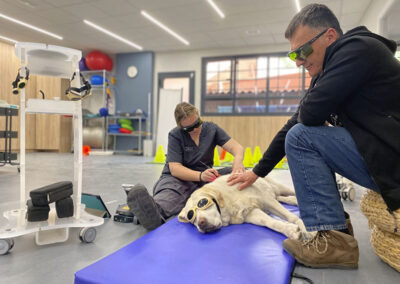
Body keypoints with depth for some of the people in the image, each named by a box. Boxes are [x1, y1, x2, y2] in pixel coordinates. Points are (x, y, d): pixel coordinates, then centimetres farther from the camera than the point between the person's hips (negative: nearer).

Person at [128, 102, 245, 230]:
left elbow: (236, 147, -4)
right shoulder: (175, 135, -5)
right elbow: (175, 169, -17)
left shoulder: (211, 128, 4)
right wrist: (200, 175, -35)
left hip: (205, 177, 6)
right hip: (179, 177, -5)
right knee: (170, 194, -42)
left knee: (235, 172, -19)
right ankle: (155, 210, -72)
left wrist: (238, 161, -29)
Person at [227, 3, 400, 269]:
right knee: (299, 133, 17)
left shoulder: (359, 48, -15)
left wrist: (308, 110, 2)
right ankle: (336, 222, 13)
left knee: (301, 138, -15)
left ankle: (333, 239, -10)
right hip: (375, 153, 10)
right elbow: (298, 121, 12)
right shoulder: (325, 72, 12)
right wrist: (258, 171, 14)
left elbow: (310, 114, -25)